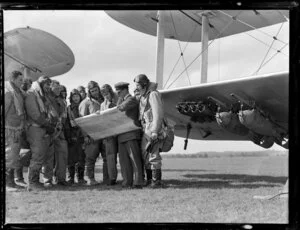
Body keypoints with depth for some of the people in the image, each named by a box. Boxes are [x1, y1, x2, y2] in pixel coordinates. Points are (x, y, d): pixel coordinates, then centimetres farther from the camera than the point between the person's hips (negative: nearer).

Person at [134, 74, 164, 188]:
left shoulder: (153, 94, -12)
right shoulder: (143, 96, 17)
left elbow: (158, 114, -18)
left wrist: (155, 131, -23)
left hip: (153, 128, -9)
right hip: (146, 129, 9)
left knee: (153, 154, -11)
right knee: (145, 154, 9)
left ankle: (156, 181, -9)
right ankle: (149, 179, 15)